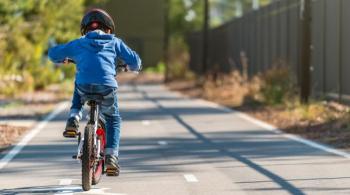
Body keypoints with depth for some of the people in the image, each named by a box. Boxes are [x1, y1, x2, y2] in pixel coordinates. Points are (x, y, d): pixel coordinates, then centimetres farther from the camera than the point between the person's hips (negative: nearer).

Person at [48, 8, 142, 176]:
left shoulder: (78, 43, 22)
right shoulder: (114, 42, 20)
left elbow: (53, 53, 28)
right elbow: (135, 60, 18)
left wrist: (62, 59, 50)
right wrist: (133, 67, 42)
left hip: (84, 86, 1)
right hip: (107, 87, -1)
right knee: (113, 119, 23)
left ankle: (73, 120, 18)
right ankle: (111, 157, 9)